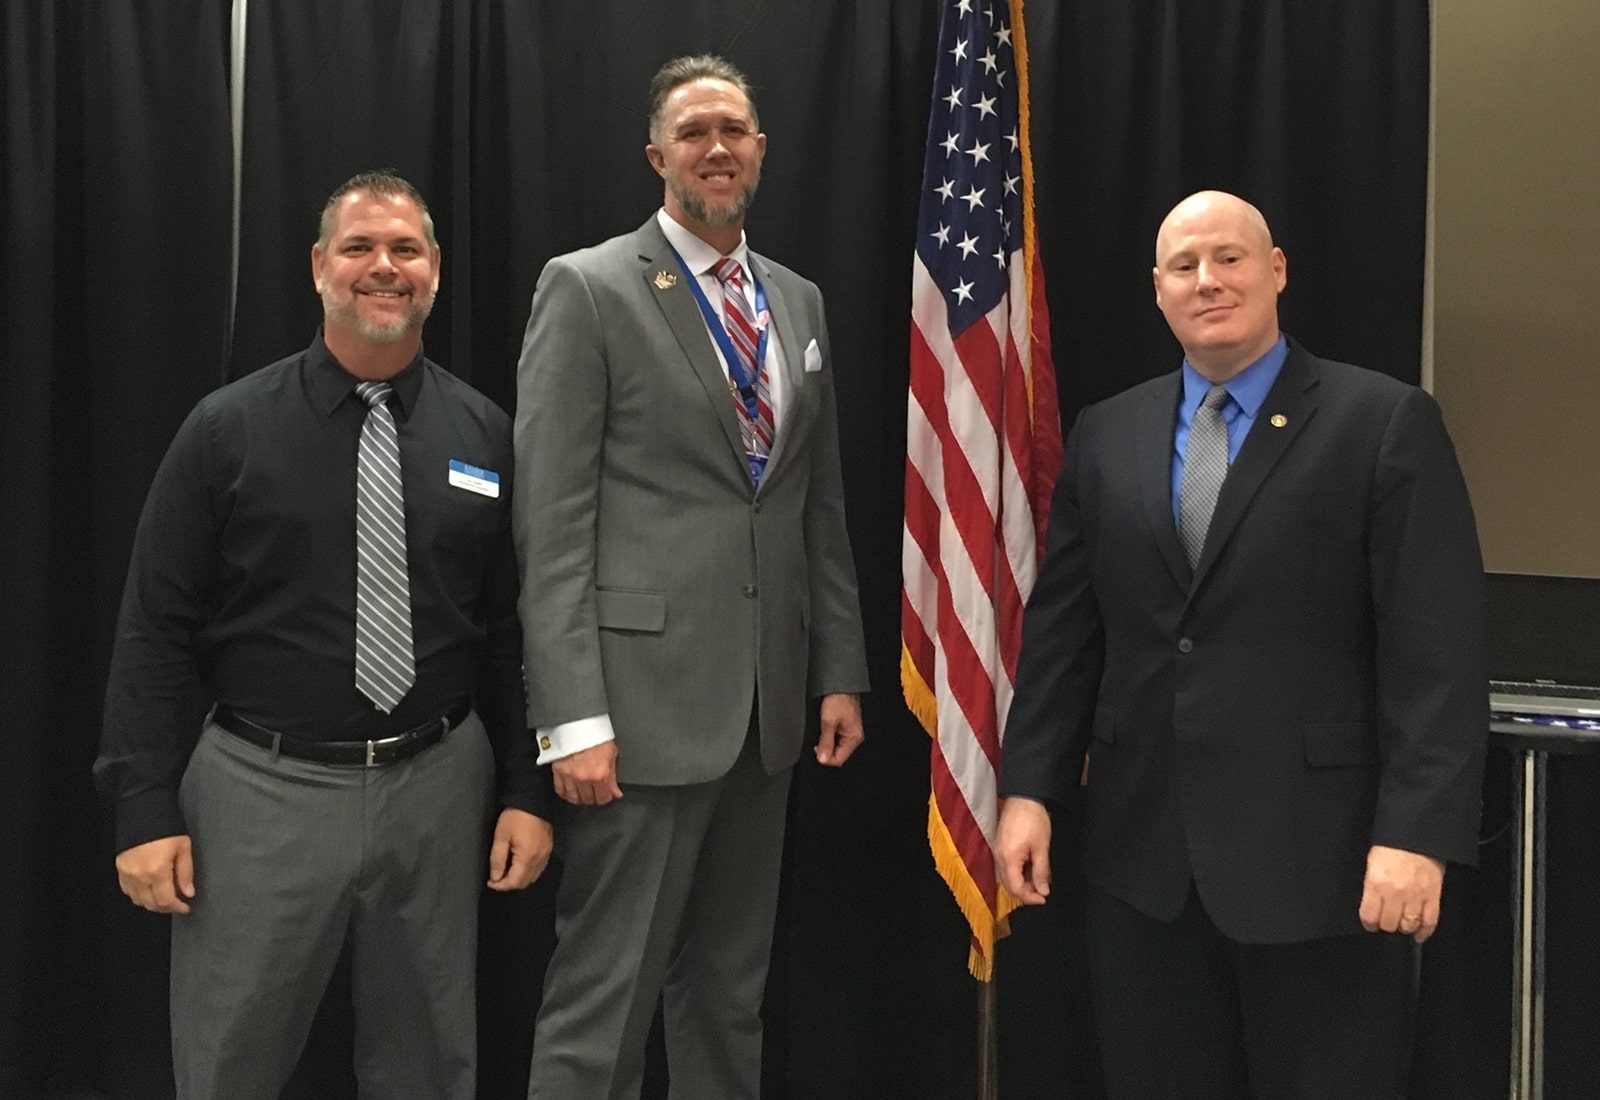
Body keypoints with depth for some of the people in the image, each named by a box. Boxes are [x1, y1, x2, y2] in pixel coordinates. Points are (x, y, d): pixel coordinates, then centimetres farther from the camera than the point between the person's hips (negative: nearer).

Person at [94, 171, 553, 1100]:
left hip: (437, 787, 2)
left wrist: (528, 790, 2)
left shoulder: (486, 436, 3)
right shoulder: (228, 429, -4)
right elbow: (155, 631, -3)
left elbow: (516, 628, 6)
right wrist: (147, 809, -7)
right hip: (265, 789, -2)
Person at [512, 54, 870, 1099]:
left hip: (769, 704, 6)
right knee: (605, 997, -1)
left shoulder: (799, 300, 15)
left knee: (731, 992, 15)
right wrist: (573, 717, -15)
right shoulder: (588, 287, -4)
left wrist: (841, 671, 10)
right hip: (645, 697, -6)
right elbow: (551, 520, -10)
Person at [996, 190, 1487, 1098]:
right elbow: (1063, 629, 11)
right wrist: (1030, 787, 5)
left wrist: (1416, 832, -16)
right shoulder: (1106, 434, 10)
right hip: (1143, 853, 4)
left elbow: (1438, 648, -9)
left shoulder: (1388, 424, -3)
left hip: (1316, 853, -4)